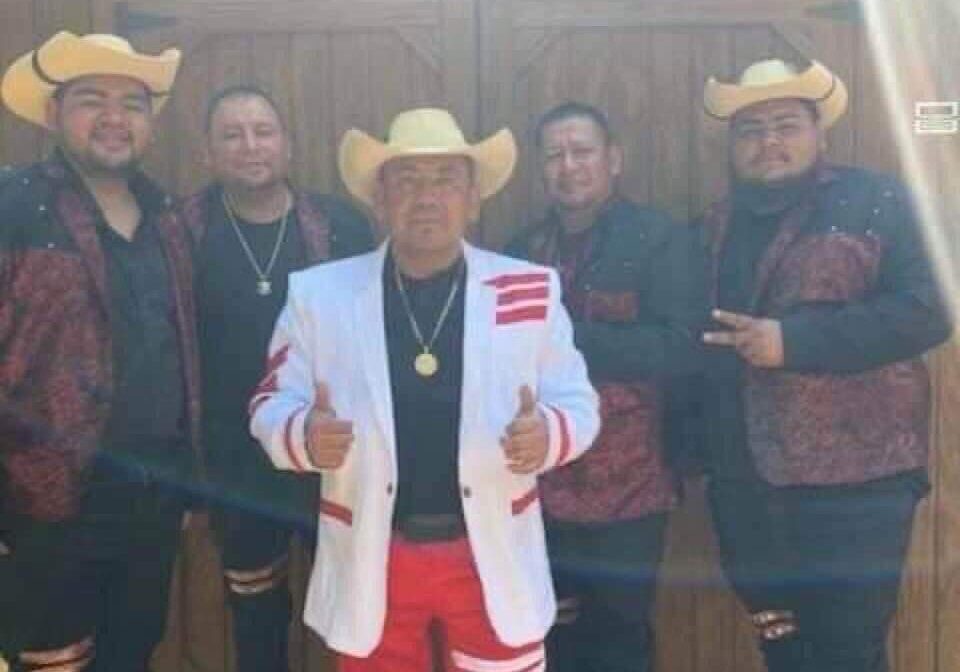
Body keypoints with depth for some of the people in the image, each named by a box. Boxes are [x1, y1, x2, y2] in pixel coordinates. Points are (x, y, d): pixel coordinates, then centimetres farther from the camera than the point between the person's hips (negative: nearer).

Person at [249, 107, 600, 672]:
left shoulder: (532, 290, -1)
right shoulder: (319, 293, 0)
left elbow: (575, 403, 2)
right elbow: (273, 406, 2)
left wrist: (548, 434, -21)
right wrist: (305, 436, -21)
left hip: (494, 561, 0)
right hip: (368, 564, 1)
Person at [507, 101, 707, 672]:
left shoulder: (664, 240, -5)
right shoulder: (524, 250, 12)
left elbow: (683, 347, -17)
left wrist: (567, 336, -19)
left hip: (627, 487, -4)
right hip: (543, 488, 5)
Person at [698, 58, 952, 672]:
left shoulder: (877, 202, -2)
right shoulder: (718, 225, 14)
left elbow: (927, 309, -13)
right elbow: (691, 341, 19)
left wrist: (792, 340, -20)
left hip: (851, 482, -5)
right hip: (745, 486, 5)